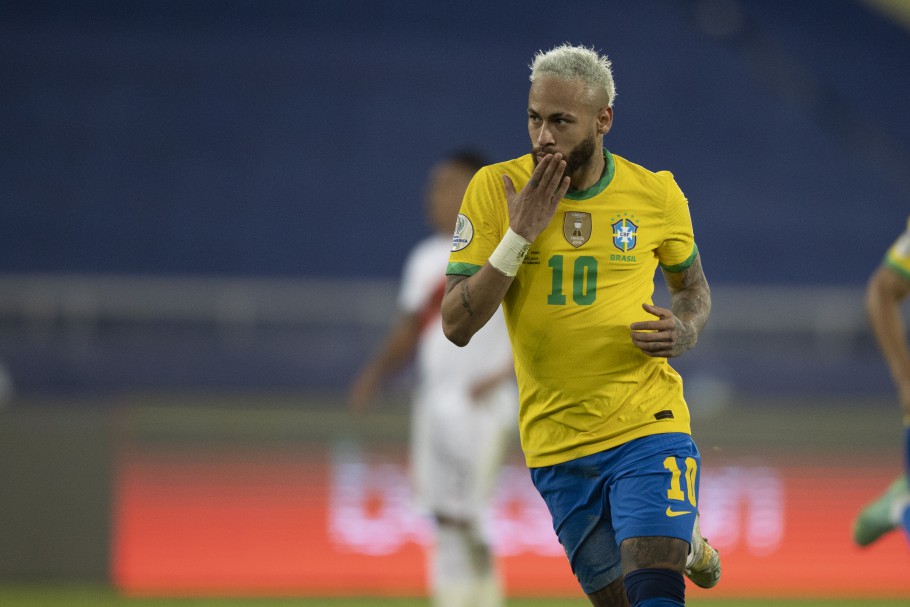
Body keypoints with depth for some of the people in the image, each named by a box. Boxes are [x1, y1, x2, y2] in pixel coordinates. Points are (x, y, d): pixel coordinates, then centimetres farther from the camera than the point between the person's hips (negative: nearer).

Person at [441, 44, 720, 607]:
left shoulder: (656, 195, -2)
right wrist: (520, 234, -18)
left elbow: (693, 286, 17)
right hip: (556, 441, 1)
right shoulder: (495, 190, -5)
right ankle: (684, 541, 41)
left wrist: (686, 330, -7)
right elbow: (457, 324, -8)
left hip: (648, 425, -1)